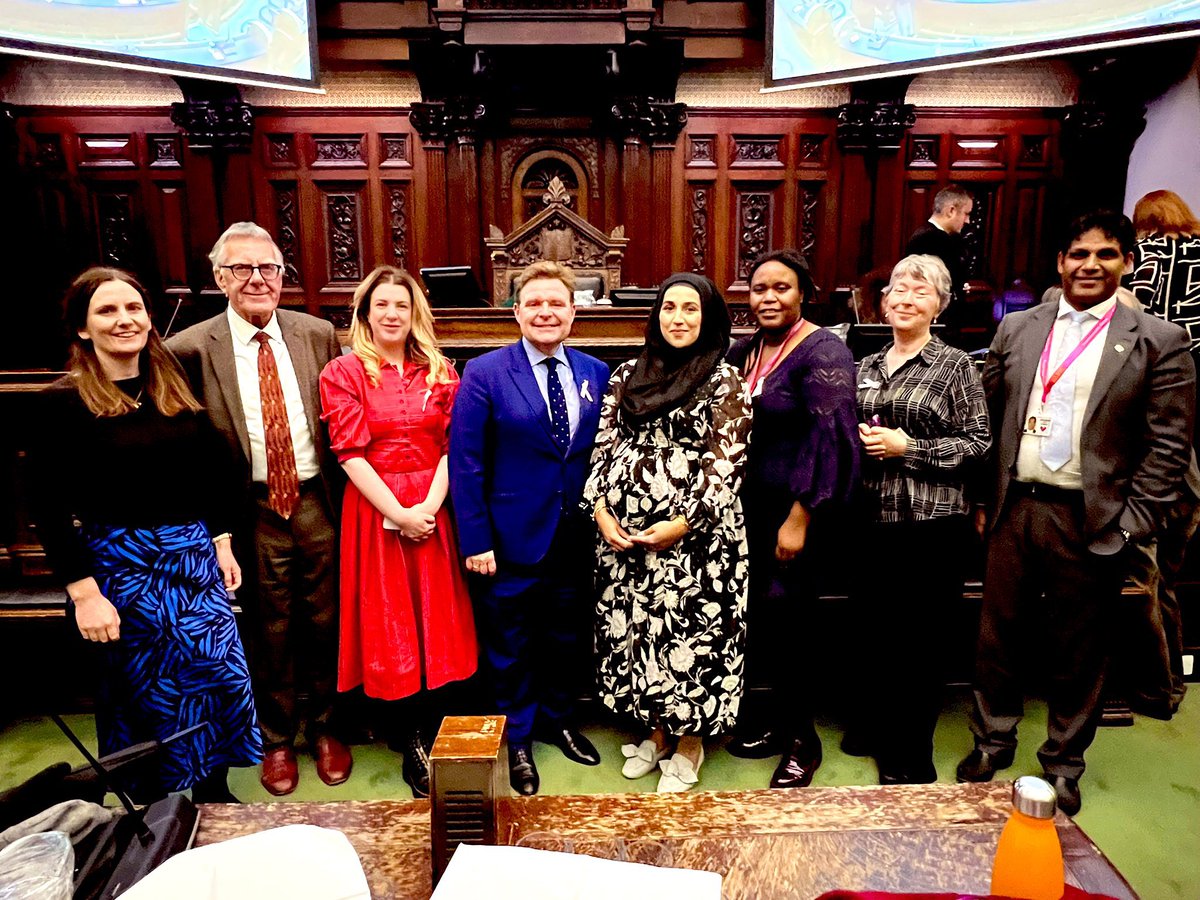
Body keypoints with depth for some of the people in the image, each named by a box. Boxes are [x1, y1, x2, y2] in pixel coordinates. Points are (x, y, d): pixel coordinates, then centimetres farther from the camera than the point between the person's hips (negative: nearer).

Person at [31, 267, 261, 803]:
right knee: (147, 688, 9)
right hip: (119, 563, -4)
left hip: (194, 556, 5)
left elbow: (211, 474, 10)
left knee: (222, 673, 5)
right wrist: (84, 593, -14)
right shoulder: (65, 402, -9)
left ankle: (212, 791, 27)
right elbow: (52, 512, -11)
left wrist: (221, 544, 8)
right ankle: (159, 812, 32)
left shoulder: (176, 389, 5)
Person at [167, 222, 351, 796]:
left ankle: (324, 728, 36)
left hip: (317, 501, 2)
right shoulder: (191, 349, -6)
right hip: (255, 510, -1)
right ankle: (277, 739, 35)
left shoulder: (318, 334, 1)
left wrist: (343, 493, 3)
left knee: (324, 620, 14)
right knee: (272, 629, 13)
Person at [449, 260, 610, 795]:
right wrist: (475, 541, -12)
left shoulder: (595, 374, 3)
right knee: (510, 645, 12)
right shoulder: (484, 373, -8)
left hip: (575, 537, 4)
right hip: (512, 539, -3)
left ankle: (557, 720, 42)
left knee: (565, 637, 19)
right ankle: (516, 740, 32)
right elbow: (466, 464, -10)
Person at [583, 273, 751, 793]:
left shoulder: (724, 381, -4)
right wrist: (601, 509, -4)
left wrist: (681, 525, -15)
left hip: (694, 536, -4)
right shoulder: (628, 376, 10)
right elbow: (604, 446, 9)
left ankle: (689, 743, 26)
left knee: (690, 635, 4)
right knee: (633, 631, 13)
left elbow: (726, 464, -9)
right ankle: (655, 732, 34)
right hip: (623, 534, 5)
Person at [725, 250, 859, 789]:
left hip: (803, 511, -6)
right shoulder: (744, 351, 9)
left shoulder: (823, 353, -12)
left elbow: (831, 440, -19)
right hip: (754, 506, 6)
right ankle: (781, 712, 31)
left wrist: (799, 519, -20)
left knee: (782, 615, -4)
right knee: (761, 612, 9)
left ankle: (802, 738, 19)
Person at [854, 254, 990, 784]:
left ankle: (910, 760, 21)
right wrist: (856, 441, -2)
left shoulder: (956, 367, -3)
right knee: (876, 634, 14)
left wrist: (908, 448, -15)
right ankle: (879, 726, 36)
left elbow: (978, 443, -7)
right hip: (873, 522, 5)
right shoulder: (866, 368, 11)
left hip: (932, 526, -4)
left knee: (918, 642, 5)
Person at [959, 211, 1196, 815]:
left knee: (1076, 652, 12)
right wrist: (985, 498, 4)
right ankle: (991, 743, 33)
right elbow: (986, 416, 8)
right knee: (997, 637, 13)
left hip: (1092, 523, -2)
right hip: (1015, 510, 3)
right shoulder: (1017, 328, 6)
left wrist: (1132, 527, -9)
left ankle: (1063, 766, 32)